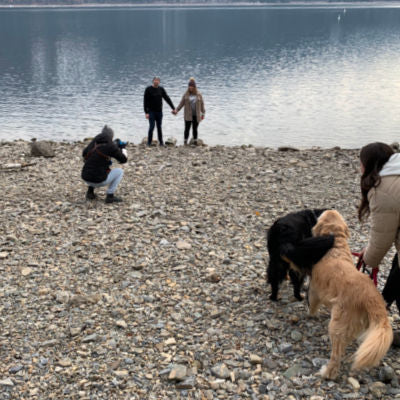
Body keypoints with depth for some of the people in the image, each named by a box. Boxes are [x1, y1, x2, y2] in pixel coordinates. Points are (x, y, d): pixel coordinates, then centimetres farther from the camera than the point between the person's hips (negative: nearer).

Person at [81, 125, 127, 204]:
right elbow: (123, 159, 0)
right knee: (119, 171, 13)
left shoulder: (93, 142, 7)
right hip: (99, 181, -6)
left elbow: (84, 154, 23)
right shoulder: (111, 146, -9)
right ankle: (110, 196, 8)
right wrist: (124, 151, 22)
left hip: (86, 178, 6)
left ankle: (90, 192, 23)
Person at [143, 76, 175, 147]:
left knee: (159, 127, 8)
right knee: (151, 127, -7)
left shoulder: (161, 89, 5)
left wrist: (173, 108, 3)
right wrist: (146, 112, -13)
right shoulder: (148, 89, -6)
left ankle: (161, 142, 16)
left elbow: (167, 99, 7)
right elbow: (145, 101, -7)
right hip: (151, 111, -3)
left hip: (159, 112, 3)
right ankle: (149, 142, 3)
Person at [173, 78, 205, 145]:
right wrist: (176, 110, -8)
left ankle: (195, 142, 16)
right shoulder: (186, 95, 2)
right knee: (187, 129, -2)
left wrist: (203, 113, 8)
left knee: (195, 129, 7)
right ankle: (185, 142, 3)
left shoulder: (199, 95, 3)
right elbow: (181, 103, 2)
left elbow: (202, 104, 8)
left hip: (196, 115, 1)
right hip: (188, 115, -1)